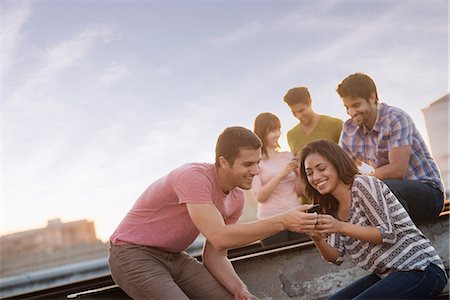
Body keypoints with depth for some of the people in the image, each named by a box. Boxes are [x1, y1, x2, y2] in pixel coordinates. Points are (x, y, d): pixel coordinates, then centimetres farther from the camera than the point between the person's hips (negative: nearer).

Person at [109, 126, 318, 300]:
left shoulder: (236, 198, 0)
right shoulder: (194, 177, -26)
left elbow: (215, 255, 3)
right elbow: (219, 238, -35)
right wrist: (282, 222, -36)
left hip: (175, 258, 8)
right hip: (133, 254, -8)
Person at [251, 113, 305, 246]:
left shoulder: (288, 156, 9)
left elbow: (298, 192, 12)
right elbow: (259, 196, -9)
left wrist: (300, 174, -6)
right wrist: (280, 175, -16)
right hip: (271, 220, -4)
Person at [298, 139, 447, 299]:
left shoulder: (363, 184, -12)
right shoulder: (334, 208, 12)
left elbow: (388, 234, -17)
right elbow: (336, 257, 8)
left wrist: (341, 227, -25)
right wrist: (318, 239, -12)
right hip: (387, 274, 9)